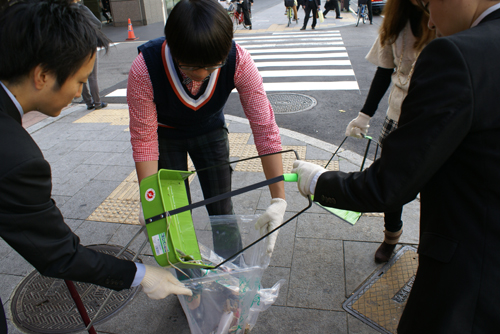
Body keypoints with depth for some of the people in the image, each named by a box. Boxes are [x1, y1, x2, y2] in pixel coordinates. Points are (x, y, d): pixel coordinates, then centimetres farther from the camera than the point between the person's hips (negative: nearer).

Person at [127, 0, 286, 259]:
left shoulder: (238, 62, -33)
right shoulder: (143, 71, -36)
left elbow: (264, 127, -31)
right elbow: (144, 140, -26)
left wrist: (278, 199, -32)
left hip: (210, 131, 1)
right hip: (165, 136, 0)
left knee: (222, 211, 7)